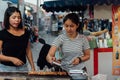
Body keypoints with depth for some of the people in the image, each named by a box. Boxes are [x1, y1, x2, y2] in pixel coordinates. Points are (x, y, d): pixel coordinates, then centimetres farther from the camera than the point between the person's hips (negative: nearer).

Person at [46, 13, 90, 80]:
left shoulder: (83, 38, -5)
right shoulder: (60, 38, -9)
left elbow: (87, 56, 6)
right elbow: (49, 55, -19)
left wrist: (80, 59, -15)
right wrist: (51, 59, -42)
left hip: (79, 73, 0)